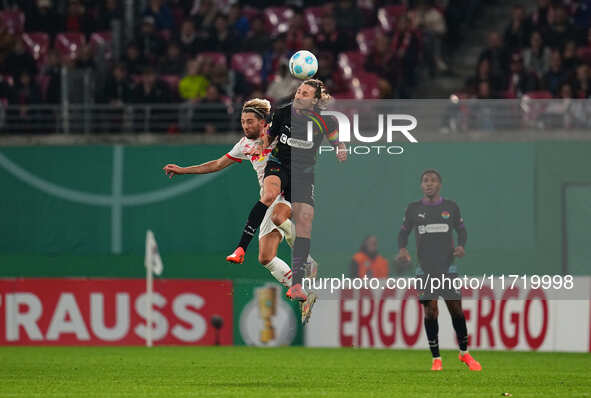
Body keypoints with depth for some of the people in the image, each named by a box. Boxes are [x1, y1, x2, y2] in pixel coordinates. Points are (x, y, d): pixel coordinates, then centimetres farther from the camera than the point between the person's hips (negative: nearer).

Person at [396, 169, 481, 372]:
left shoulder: (451, 207, 4)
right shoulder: (413, 209, 5)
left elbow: (461, 229, 12)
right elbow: (404, 231, 11)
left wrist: (461, 245, -8)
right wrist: (402, 249, -9)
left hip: (447, 265, 0)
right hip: (425, 268, 0)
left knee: (456, 309, -1)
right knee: (430, 311, -4)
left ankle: (464, 353, 17)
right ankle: (436, 359, 4)